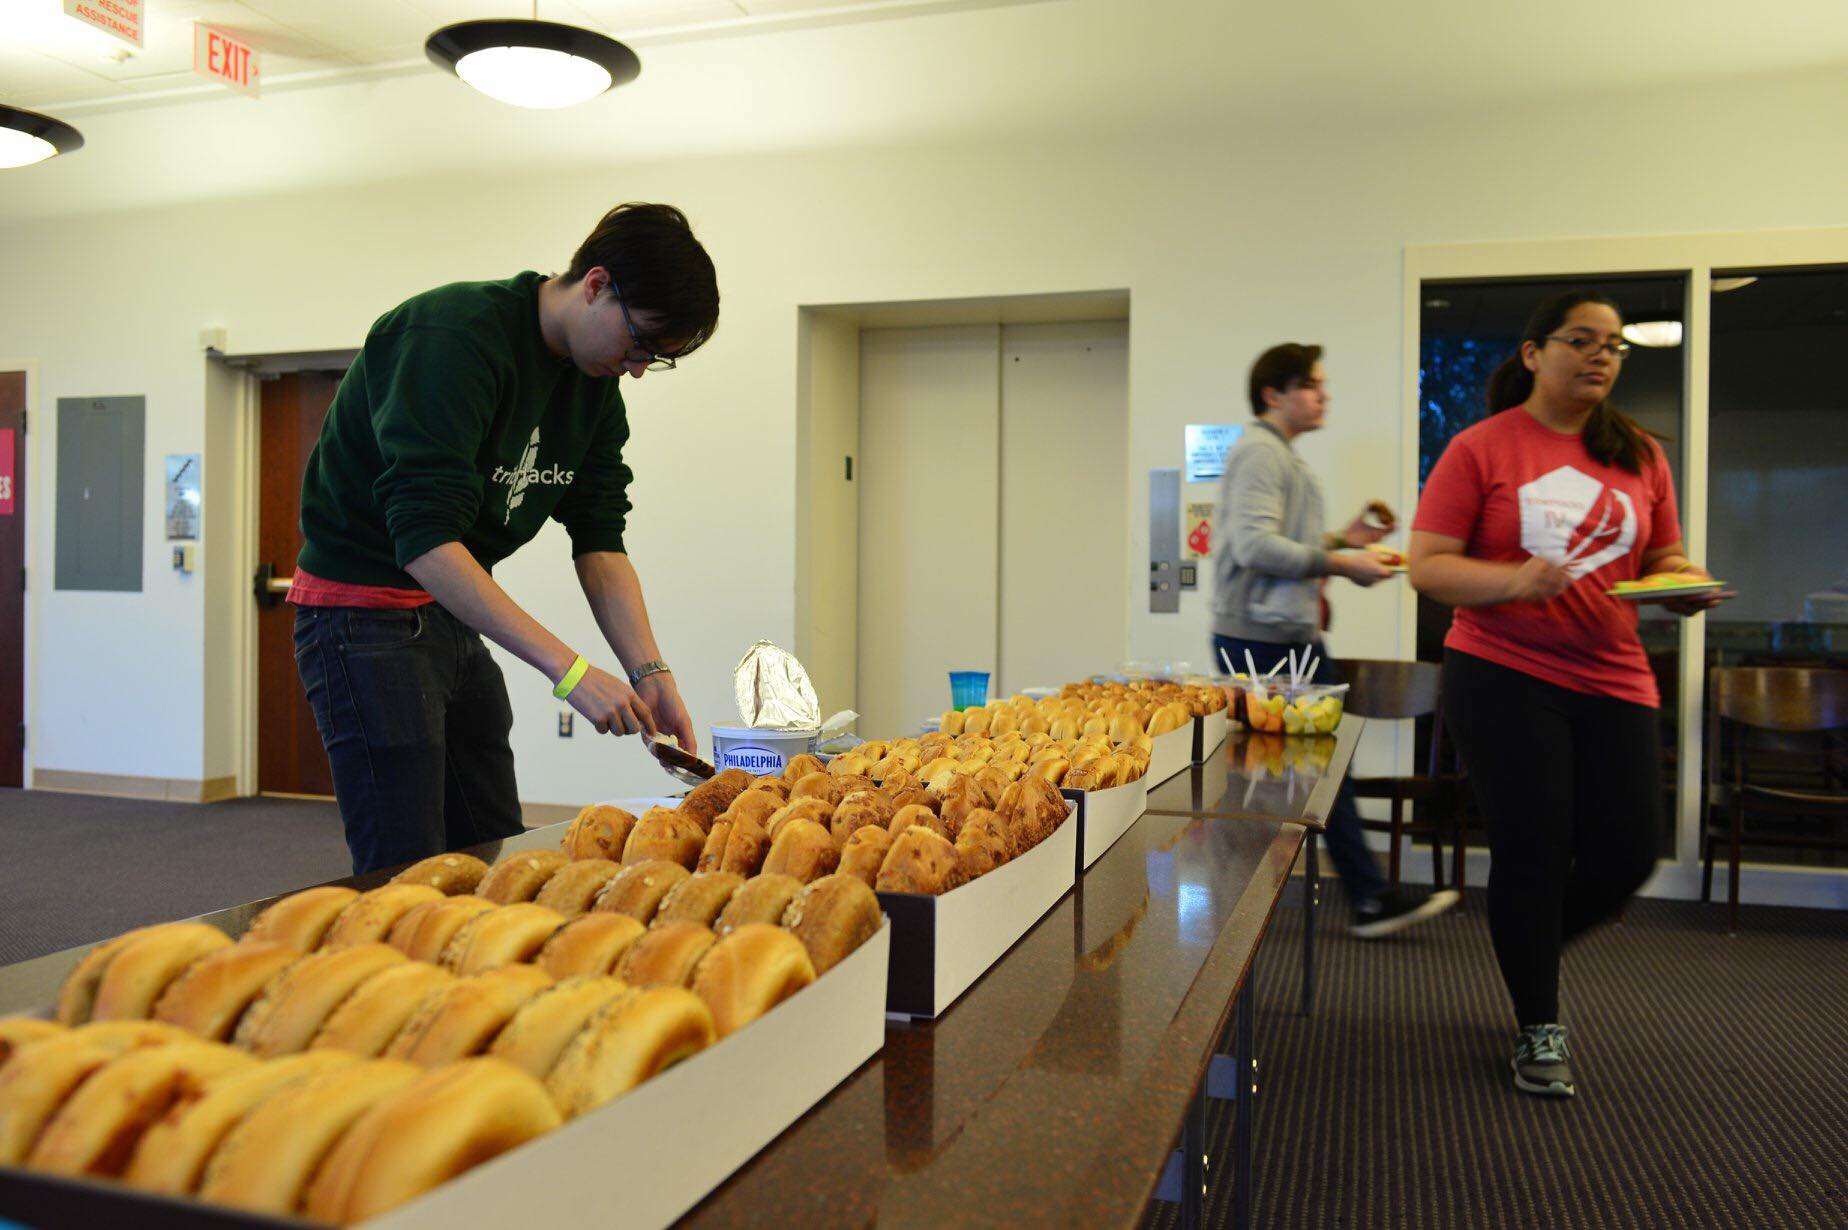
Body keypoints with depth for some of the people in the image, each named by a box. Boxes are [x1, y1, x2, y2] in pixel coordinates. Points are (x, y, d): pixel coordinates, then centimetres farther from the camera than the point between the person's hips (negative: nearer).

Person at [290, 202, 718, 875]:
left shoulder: (594, 387, 4)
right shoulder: (453, 335, -22)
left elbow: (600, 542, 1)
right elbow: (425, 538, -30)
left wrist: (650, 672, -13)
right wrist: (569, 669, -32)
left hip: (457, 617, 8)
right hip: (364, 612, -8)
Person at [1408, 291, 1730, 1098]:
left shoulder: (1640, 456, 11)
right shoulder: (1481, 449, -2)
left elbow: (1662, 561, 17)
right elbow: (1427, 567, -7)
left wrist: (1685, 582, -6)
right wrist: (1514, 580, -23)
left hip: (1611, 681, 5)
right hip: (1503, 676, -4)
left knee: (1627, 852, 2)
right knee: (1532, 849, -1)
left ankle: (1530, 946, 35)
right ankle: (1539, 1029, 19)